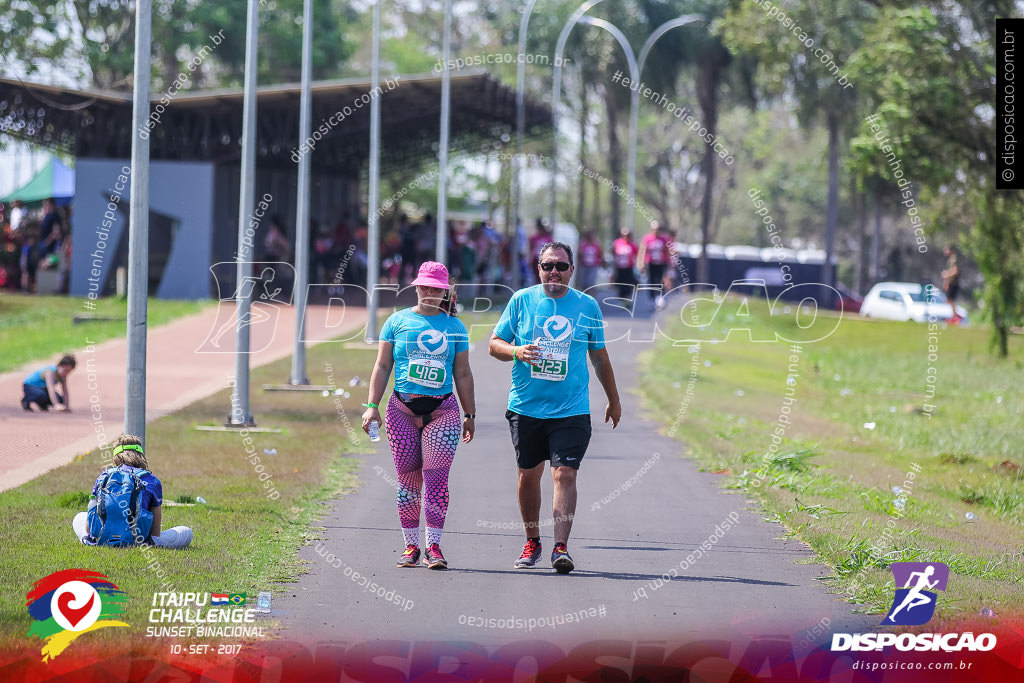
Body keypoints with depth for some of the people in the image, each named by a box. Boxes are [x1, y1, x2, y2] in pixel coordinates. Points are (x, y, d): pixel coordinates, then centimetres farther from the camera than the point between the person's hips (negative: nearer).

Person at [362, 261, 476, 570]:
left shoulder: (454, 327, 10)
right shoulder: (397, 321, 7)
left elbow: (463, 374, 15)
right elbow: (382, 367, 8)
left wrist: (470, 415, 14)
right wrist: (372, 406, 0)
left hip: (443, 411, 0)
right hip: (403, 410, 0)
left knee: (436, 478, -9)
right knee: (408, 479, 1)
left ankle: (434, 546, -7)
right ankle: (411, 545, 8)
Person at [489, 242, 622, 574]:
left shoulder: (587, 306, 4)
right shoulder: (521, 300, 2)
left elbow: (599, 356, 16)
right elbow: (495, 344, 6)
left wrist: (614, 399, 22)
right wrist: (516, 352, -17)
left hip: (571, 409, -1)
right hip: (525, 406, 1)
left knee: (564, 474, -13)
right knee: (529, 475, 9)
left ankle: (561, 547, -15)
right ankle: (532, 542, 25)